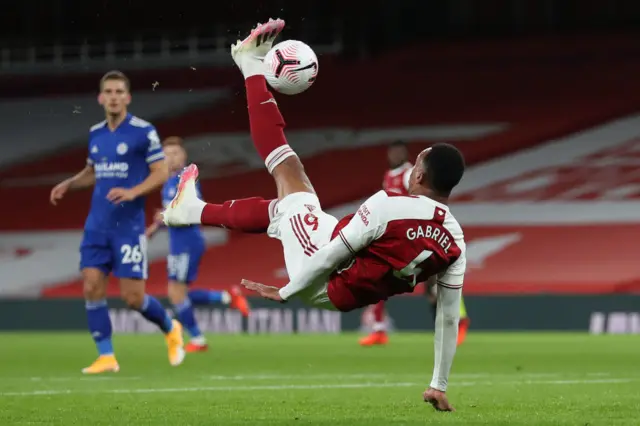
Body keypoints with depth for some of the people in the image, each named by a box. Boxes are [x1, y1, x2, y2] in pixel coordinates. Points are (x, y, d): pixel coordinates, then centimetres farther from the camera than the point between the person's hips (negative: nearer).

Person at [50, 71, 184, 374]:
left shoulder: (143, 131, -7)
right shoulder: (95, 133, 10)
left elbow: (161, 173, -8)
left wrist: (133, 192, -22)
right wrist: (68, 184, 6)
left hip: (128, 226, -5)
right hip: (96, 225, 5)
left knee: (132, 297, -5)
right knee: (92, 288, -6)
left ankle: (170, 329, 24)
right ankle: (106, 357, 1)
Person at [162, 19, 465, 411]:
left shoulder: (389, 206, -28)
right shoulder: (455, 241, -10)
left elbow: (334, 254, -24)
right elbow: (449, 316, -5)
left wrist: (285, 292, -9)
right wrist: (440, 386, 6)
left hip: (317, 281, -6)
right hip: (344, 300, 6)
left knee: (288, 168, 10)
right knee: (275, 209, 29)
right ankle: (193, 210, 53)